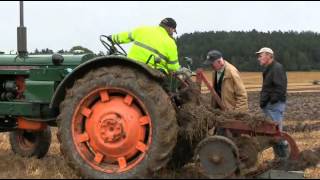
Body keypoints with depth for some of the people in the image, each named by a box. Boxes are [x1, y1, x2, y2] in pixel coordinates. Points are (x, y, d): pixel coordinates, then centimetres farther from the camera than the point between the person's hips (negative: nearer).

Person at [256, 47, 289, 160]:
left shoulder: (277, 68, -12)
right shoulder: (269, 69, 19)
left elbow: (280, 88, -21)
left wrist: (272, 101, -21)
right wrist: (263, 103, 15)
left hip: (275, 105, -10)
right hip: (269, 106, 10)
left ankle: (283, 157, -2)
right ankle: (279, 156, 21)